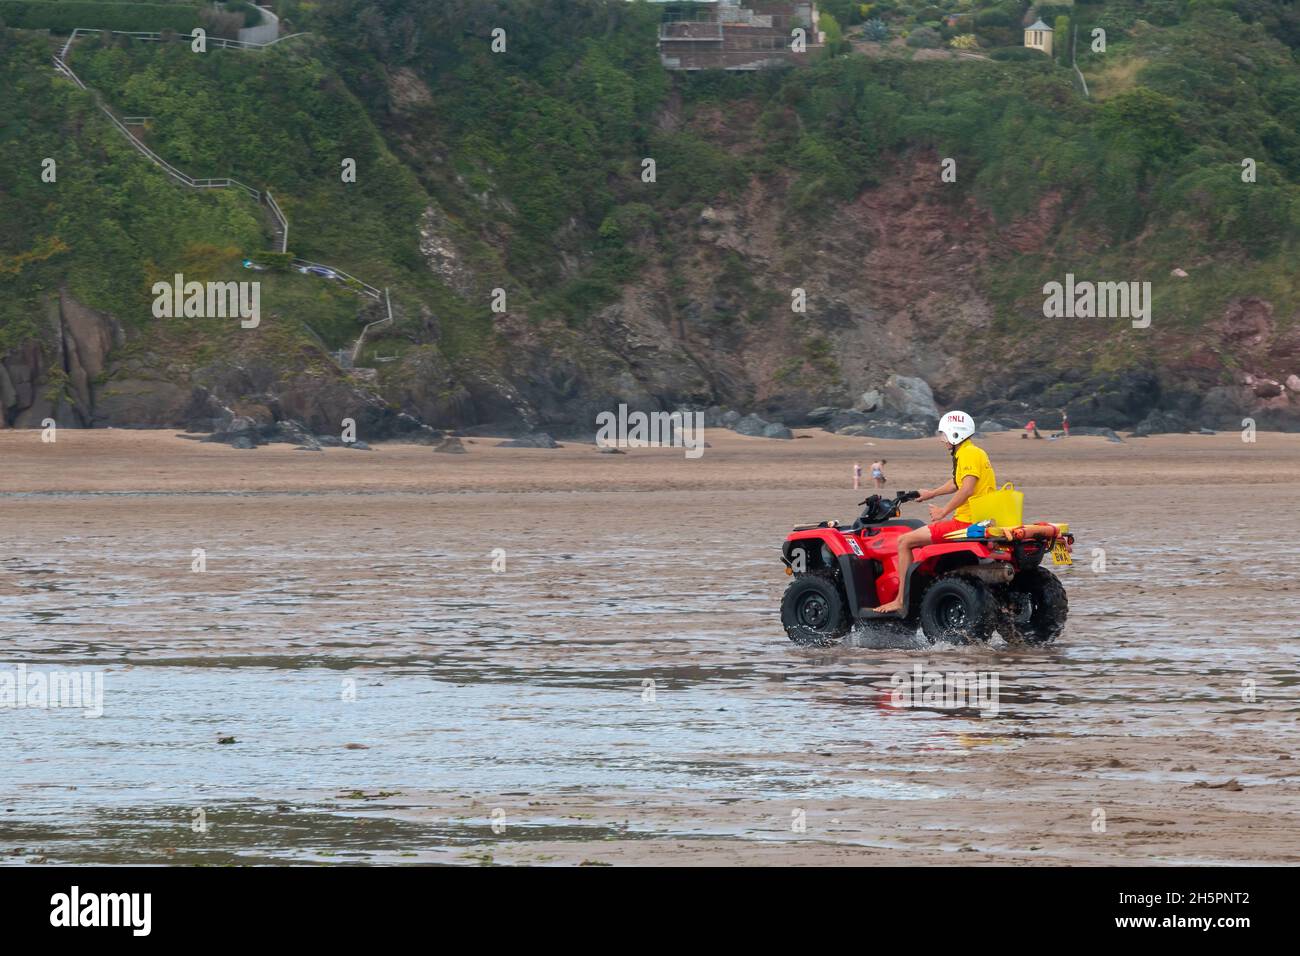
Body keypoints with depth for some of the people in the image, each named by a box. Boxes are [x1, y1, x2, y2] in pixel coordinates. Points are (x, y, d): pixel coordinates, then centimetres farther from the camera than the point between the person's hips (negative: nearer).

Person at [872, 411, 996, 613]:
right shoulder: (977, 452, 18)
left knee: (904, 541, -9)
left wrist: (944, 511, -20)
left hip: (965, 521, -10)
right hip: (978, 522, 10)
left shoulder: (968, 454, -14)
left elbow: (967, 489, -27)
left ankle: (901, 600, -11)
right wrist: (931, 494, 45)